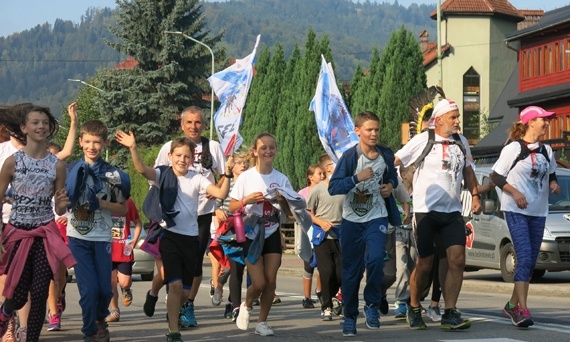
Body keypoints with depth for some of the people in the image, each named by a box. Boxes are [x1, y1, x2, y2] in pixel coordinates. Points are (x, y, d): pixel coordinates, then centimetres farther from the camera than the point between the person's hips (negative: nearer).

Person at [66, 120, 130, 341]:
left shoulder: (113, 174, 1)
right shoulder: (72, 170, -1)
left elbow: (123, 209, 5)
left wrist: (100, 203, -12)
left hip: (102, 238, 1)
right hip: (78, 237, -1)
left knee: (105, 289, 4)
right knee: (89, 289, -7)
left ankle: (100, 319, 35)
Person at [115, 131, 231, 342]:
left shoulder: (197, 179, 2)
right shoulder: (164, 175, -2)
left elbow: (221, 194, -9)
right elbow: (142, 169, -20)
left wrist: (228, 175, -24)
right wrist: (133, 148, -35)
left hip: (191, 238, 3)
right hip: (170, 236, -3)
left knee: (185, 290, 9)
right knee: (175, 284, -14)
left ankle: (173, 314, 41)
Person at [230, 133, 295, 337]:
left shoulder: (281, 179, 2)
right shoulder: (246, 177, -4)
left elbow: (290, 212, 5)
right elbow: (232, 207, -2)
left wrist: (282, 200, -14)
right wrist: (247, 200, -19)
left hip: (272, 234, 3)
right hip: (251, 234, -2)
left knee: (270, 281, -5)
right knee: (259, 283, -9)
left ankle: (262, 322, 11)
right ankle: (246, 306, 23)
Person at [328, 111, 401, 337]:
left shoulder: (386, 155, 1)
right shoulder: (350, 156, -10)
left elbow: (392, 177, 21)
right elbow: (333, 187, -16)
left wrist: (390, 185, -2)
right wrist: (357, 178, -28)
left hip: (376, 218, 1)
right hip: (352, 219, -1)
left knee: (375, 259, -21)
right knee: (351, 270, 3)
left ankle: (372, 305, 1)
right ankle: (350, 317, 17)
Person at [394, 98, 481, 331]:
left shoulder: (462, 142, 13)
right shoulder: (422, 141, -3)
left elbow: (468, 171, 25)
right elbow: (393, 162, -3)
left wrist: (475, 196, 13)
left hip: (452, 211, 4)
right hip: (426, 211, -4)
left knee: (457, 260, -9)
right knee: (424, 264, 1)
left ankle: (450, 314, -7)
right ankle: (414, 310, 21)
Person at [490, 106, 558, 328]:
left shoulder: (546, 151, 11)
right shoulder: (513, 149, -6)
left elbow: (551, 174, 23)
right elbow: (496, 177, -5)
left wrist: (554, 183, 0)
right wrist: (514, 192, -18)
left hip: (538, 212, 7)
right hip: (516, 211, -7)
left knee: (530, 262, 9)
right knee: (525, 258, -18)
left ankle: (512, 305, 23)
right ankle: (522, 310, -23)